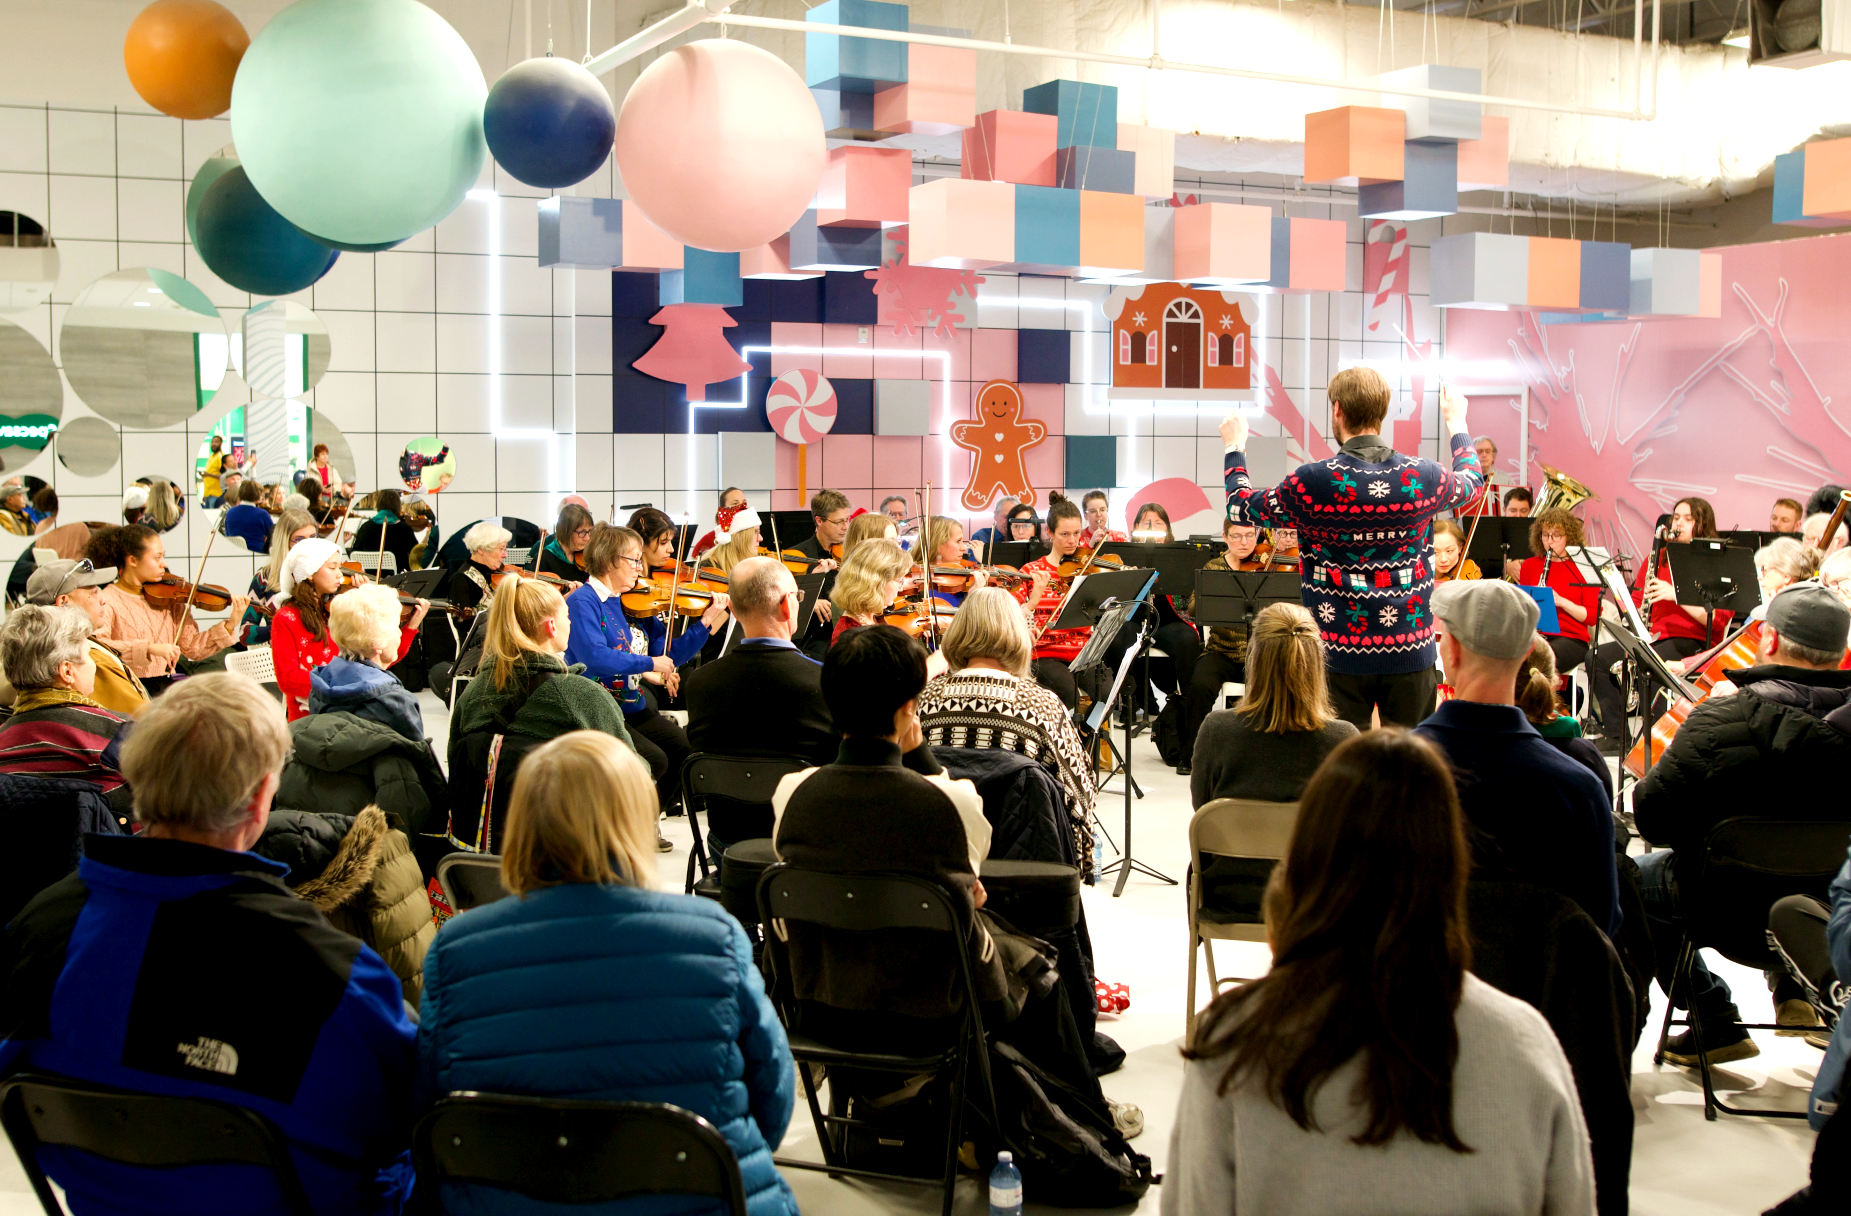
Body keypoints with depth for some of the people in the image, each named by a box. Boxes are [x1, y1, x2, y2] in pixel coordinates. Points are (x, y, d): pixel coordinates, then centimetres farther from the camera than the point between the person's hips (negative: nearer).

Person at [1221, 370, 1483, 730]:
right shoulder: (1424, 478, -3)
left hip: (1340, 658, -2)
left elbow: (1240, 506, 6)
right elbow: (1471, 480, 22)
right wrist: (1456, 424, 40)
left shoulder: (1311, 483, -12)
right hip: (1411, 652, 2)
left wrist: (1234, 448, 24)